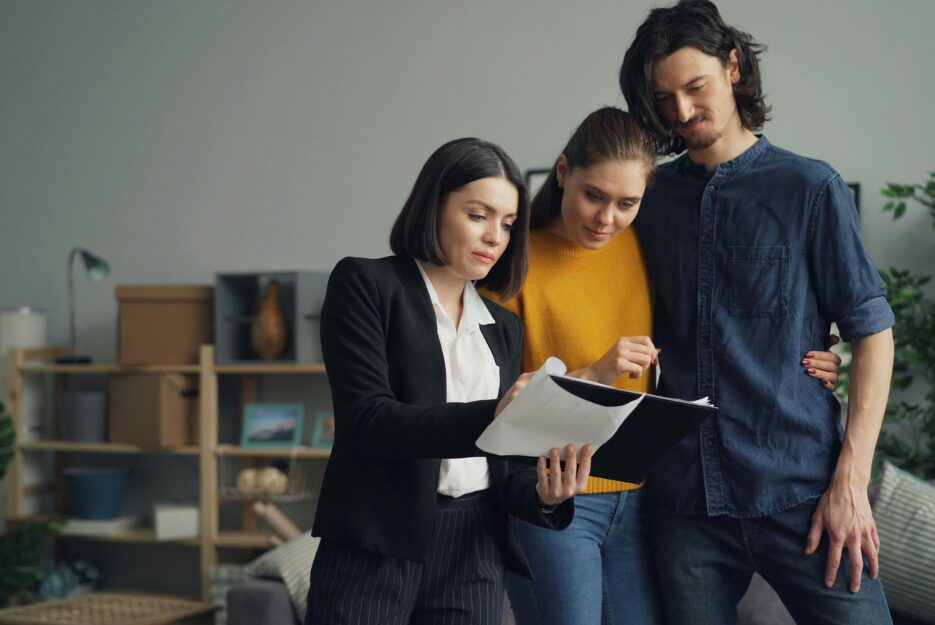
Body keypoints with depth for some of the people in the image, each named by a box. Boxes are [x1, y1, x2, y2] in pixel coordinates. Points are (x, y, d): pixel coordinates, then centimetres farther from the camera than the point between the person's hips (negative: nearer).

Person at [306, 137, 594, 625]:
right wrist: (488, 416, -25)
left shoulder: (504, 329, 16)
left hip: (473, 554, 5)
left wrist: (542, 494, -9)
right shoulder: (365, 284, 0)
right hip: (377, 546, -5)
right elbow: (367, 419, -13)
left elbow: (499, 463, 13)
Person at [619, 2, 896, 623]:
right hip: (687, 497, 3)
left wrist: (851, 480, -8)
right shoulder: (652, 199, 10)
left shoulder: (809, 187, 1)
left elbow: (872, 332, -1)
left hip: (799, 488, -3)